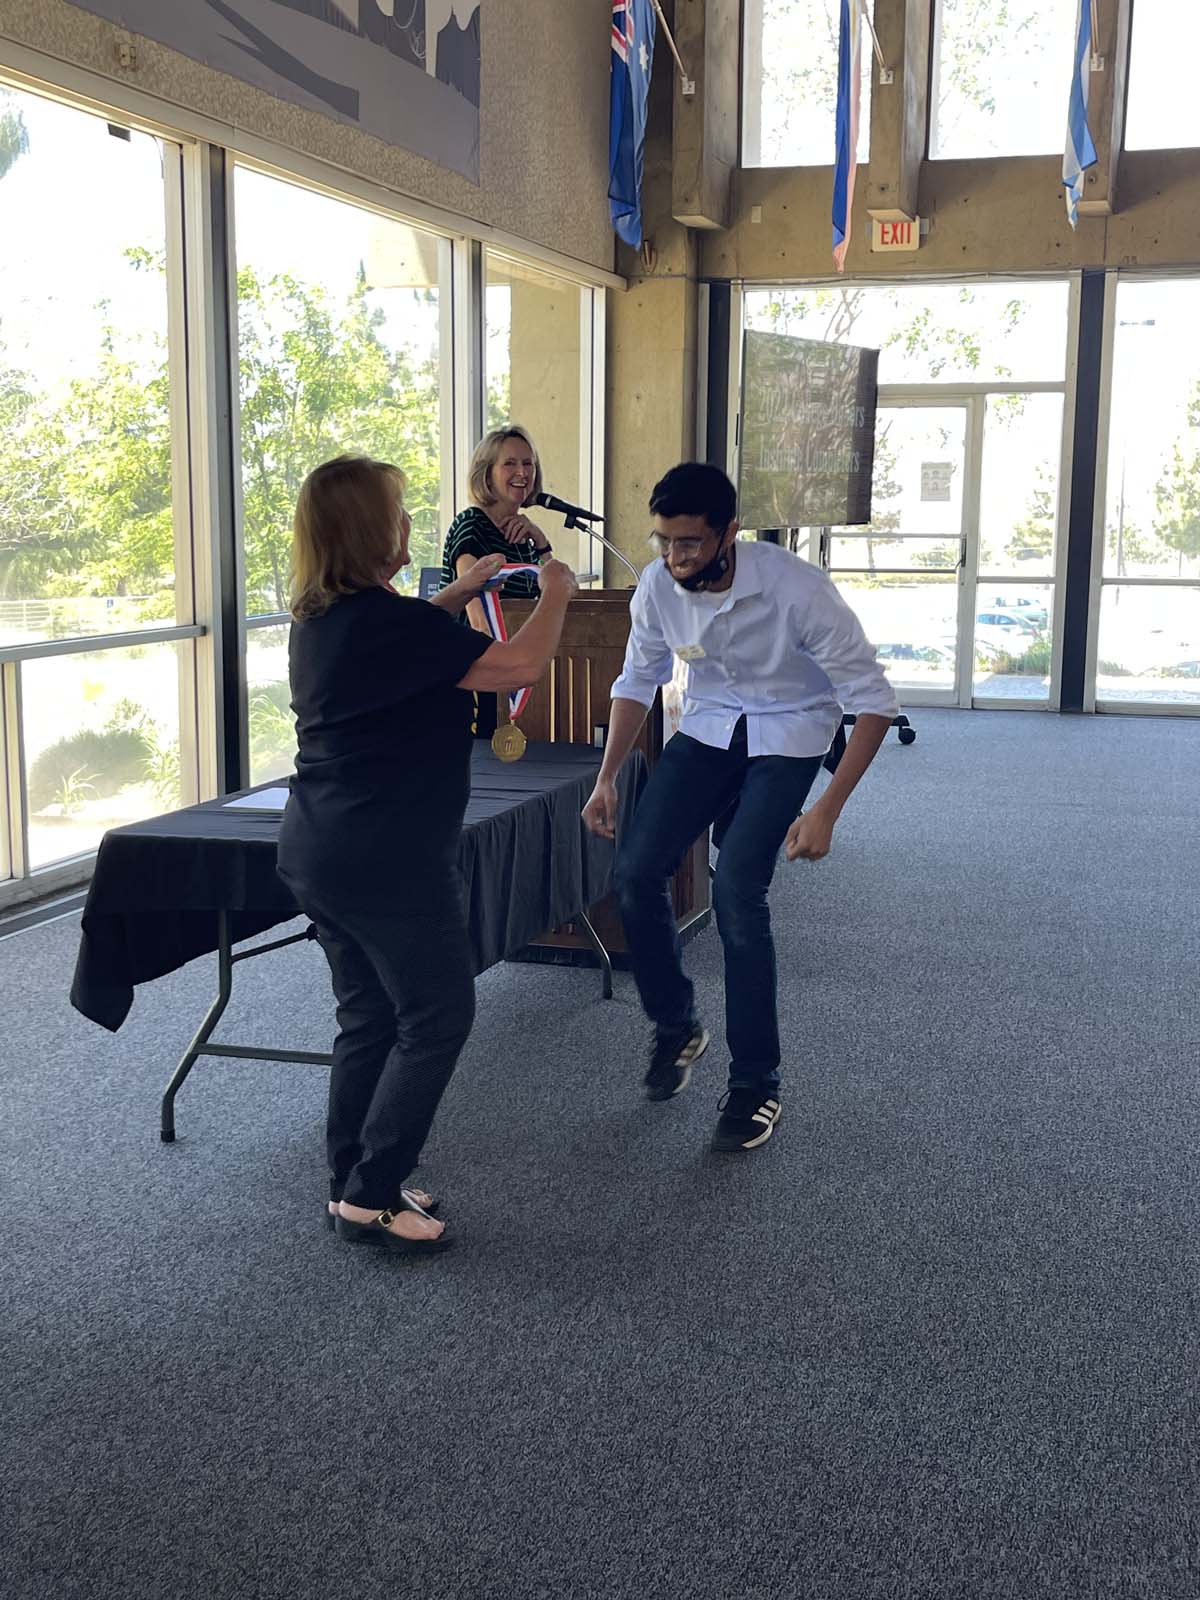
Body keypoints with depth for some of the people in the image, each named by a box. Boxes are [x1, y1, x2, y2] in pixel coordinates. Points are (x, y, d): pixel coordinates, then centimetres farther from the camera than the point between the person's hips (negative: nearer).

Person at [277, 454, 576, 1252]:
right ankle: (370, 1198, 7)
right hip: (391, 863, -9)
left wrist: (459, 593, 26)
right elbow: (521, 666, -18)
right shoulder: (389, 621, -21)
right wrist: (555, 593, -1)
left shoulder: (319, 618, 7)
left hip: (319, 854, 9)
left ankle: (352, 1184, 26)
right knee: (436, 1019, 4)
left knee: (368, 1018, 17)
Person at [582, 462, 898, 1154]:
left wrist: (827, 811, -29)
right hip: (708, 727, 5)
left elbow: (873, 700, -24)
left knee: (737, 893, -20)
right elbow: (638, 680, 5)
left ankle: (757, 1083, -2)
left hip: (788, 737, -4)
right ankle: (677, 1025, 15)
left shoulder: (797, 589, -30)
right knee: (638, 870, -11)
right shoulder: (658, 585, -15)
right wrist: (608, 777, -1)